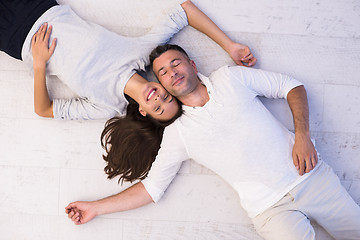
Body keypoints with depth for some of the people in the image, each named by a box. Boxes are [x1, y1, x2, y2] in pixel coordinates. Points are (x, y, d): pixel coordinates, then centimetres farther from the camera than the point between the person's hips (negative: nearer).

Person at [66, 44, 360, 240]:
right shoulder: (177, 133, 3)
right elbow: (152, 187, 5)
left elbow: (292, 86, 8)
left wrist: (303, 135, -7)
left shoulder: (230, 77, 5)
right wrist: (96, 208, 2)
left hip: (311, 176, 2)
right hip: (272, 207, -1)